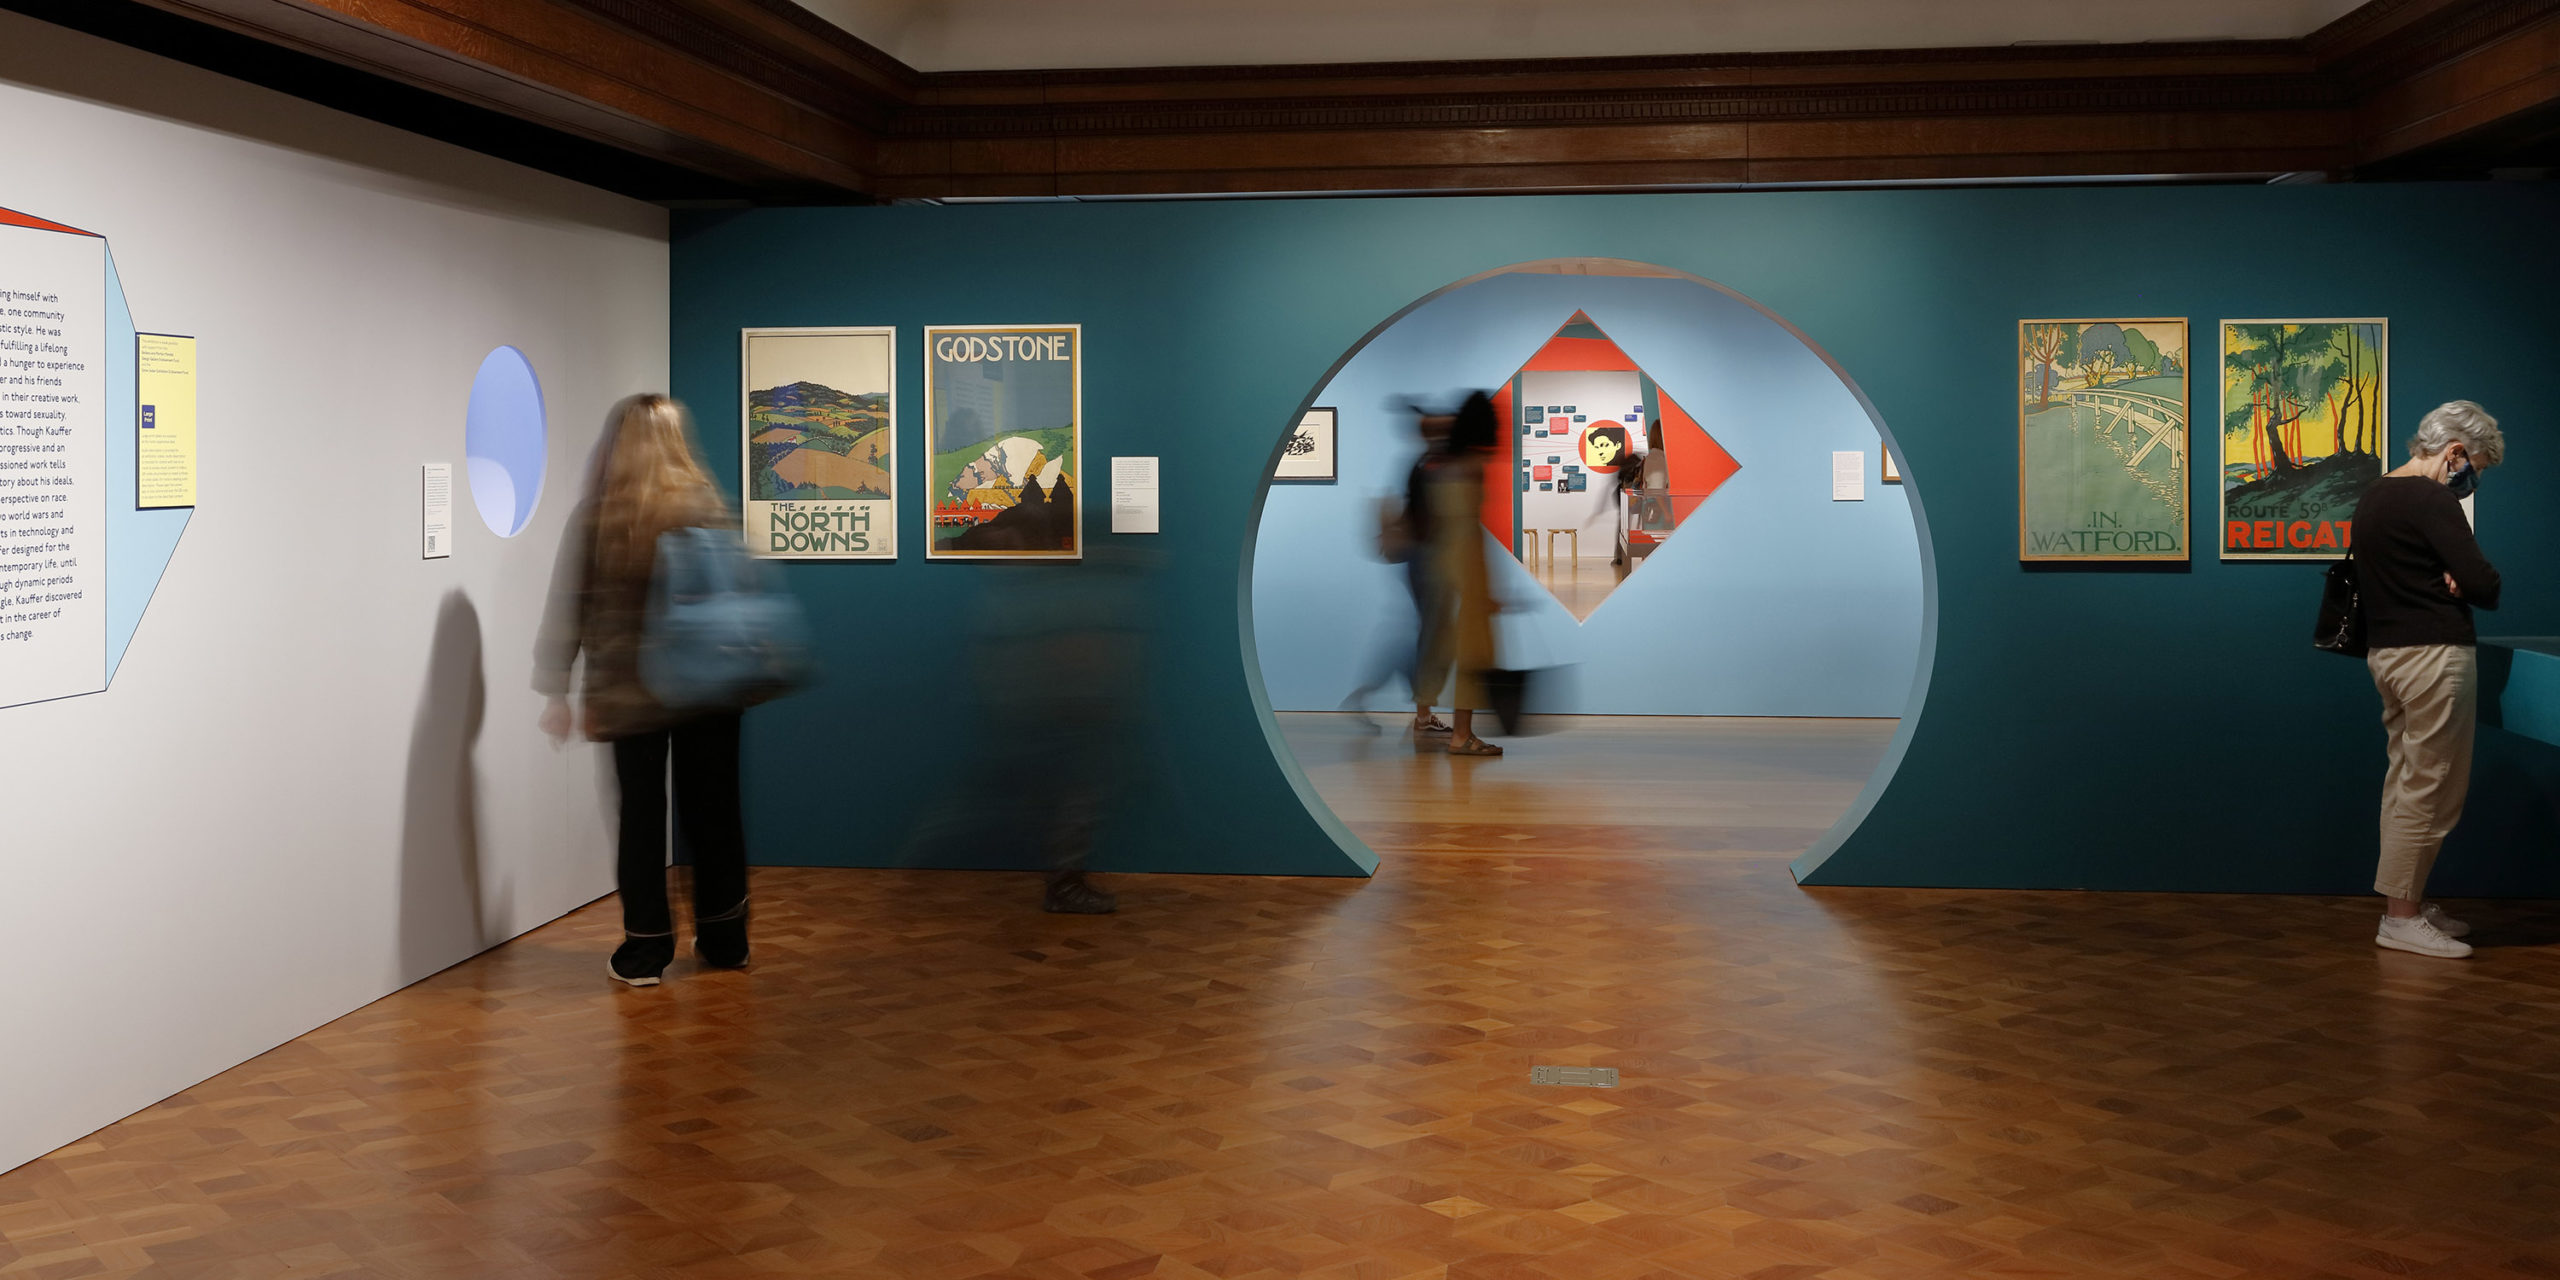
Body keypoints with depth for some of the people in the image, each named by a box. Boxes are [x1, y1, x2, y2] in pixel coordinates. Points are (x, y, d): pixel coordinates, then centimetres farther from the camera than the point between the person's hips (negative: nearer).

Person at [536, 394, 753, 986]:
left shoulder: (593, 518, -5)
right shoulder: (709, 509, -4)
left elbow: (566, 609, -3)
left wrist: (557, 693, 2)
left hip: (629, 692, -1)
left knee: (641, 814, 8)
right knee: (712, 808, 12)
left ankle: (645, 951, 13)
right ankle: (724, 940, 22)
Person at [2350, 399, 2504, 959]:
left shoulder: (2374, 497, 14)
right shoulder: (2431, 501, -16)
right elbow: (2485, 585, -20)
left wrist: (2446, 577, -2)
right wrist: (2465, 582, 2)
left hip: (2388, 650, 10)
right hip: (2433, 654, -10)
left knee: (2406, 780, 14)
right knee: (2430, 789, -5)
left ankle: (2407, 904, 20)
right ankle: (2401, 918, -2)